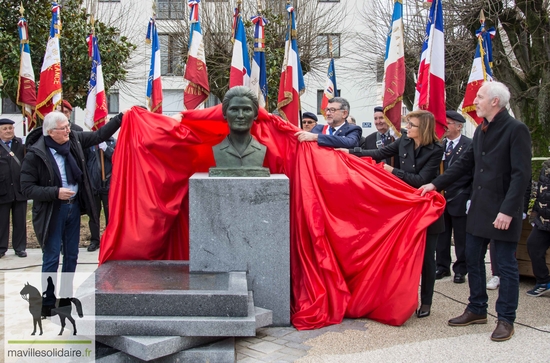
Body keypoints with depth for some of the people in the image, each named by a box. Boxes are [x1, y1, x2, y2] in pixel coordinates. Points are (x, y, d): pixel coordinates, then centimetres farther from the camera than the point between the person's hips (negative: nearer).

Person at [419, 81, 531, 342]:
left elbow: (521, 174, -18)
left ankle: (506, 319, 15)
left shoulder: (516, 130, -13)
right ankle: (477, 310, 29)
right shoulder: (481, 130, 11)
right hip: (479, 207, 8)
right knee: (473, 259, 14)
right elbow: (465, 163, 16)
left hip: (503, 211, -8)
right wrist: (436, 184, 9)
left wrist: (507, 210, -23)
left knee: (506, 264, 3)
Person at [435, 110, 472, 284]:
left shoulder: (470, 145, -7)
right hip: (441, 198, 4)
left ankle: (460, 270, 18)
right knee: (442, 236, 12)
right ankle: (442, 266, 25)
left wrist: (471, 199, -11)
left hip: (460, 201, -4)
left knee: (461, 238, 6)